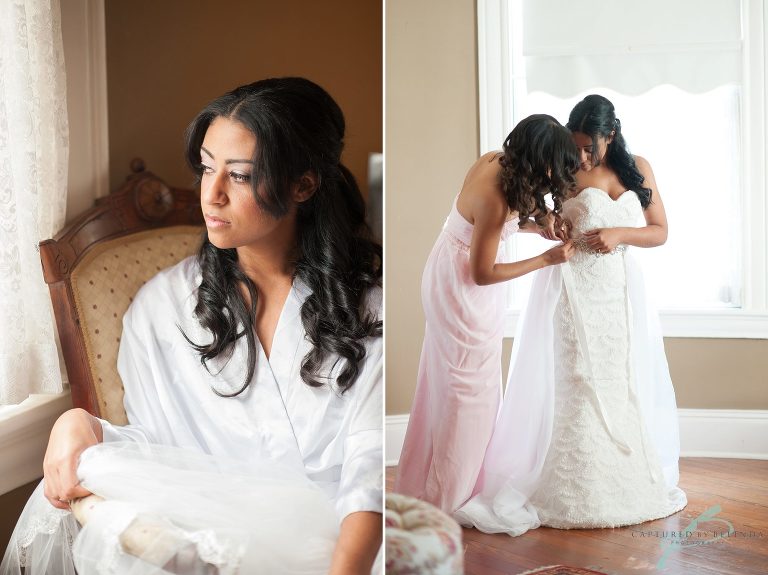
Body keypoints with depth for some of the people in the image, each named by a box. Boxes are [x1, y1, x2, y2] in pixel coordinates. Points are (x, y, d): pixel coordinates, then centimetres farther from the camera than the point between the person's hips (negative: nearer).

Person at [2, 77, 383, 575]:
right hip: (219, 529, 3)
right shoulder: (164, 304, 6)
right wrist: (84, 425, -13)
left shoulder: (367, 294, -3)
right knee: (117, 529, -30)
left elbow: (371, 457, -11)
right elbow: (157, 444, 9)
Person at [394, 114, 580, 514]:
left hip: (448, 275, 9)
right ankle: (450, 492, 20)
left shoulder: (495, 161, -8)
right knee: (469, 387, 5)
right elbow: (482, 274, -23)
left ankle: (425, 474, 36)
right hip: (464, 291, -9)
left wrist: (536, 223, -4)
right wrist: (546, 259, -17)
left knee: (447, 378, 20)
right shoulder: (495, 199, -32)